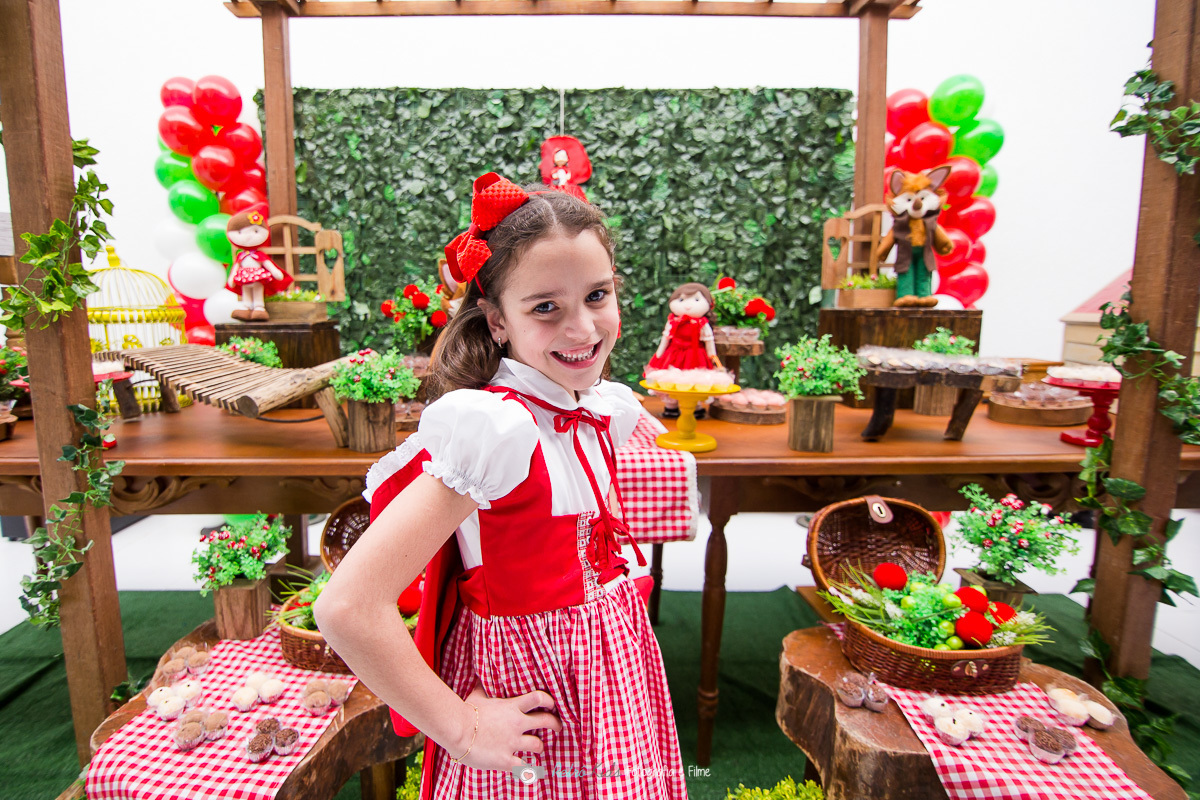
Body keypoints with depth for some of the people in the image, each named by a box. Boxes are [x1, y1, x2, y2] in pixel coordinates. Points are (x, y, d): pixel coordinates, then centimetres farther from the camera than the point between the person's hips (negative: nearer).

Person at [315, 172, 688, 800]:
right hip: (530, 697, -7)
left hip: (615, 667, 7)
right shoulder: (497, 429, -28)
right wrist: (459, 729, -21)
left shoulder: (605, 408, -5)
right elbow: (348, 608, -31)